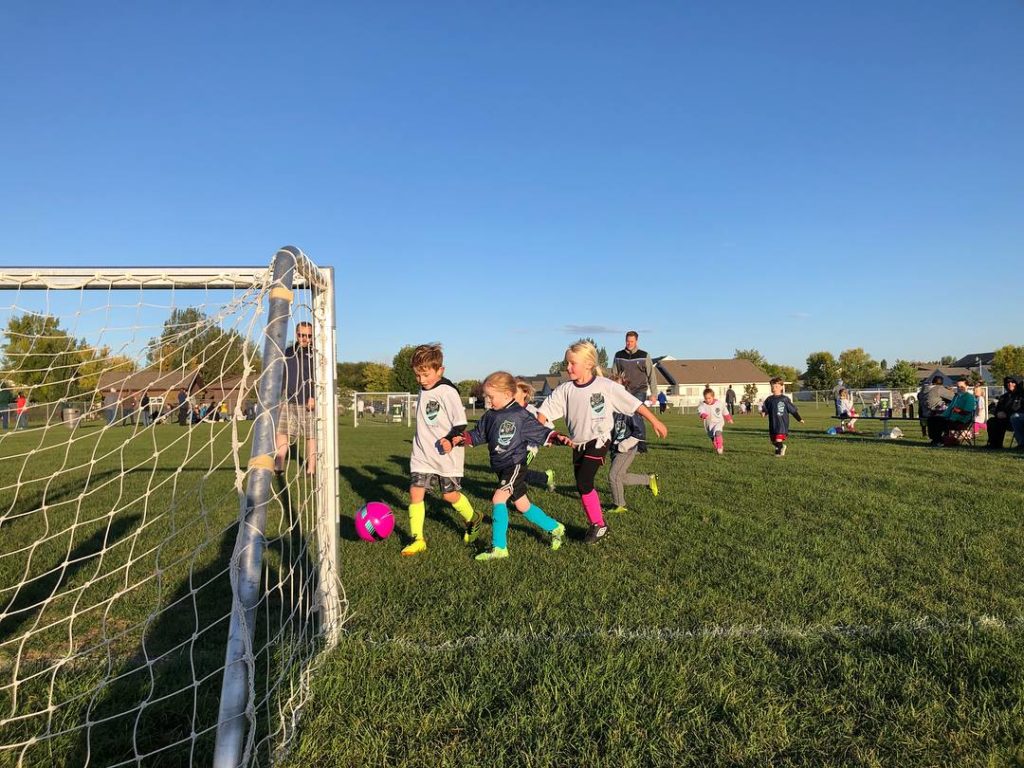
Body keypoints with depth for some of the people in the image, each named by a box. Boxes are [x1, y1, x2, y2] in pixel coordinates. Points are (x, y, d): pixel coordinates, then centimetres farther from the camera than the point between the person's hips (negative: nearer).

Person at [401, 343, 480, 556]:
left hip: (447, 454, -6)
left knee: (449, 494, 5)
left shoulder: (448, 392, -15)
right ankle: (418, 539, 3)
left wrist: (447, 441, -25)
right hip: (422, 454, 6)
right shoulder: (423, 390, 8)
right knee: (415, 491, -5)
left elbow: (460, 424, -15)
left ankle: (473, 519, 34)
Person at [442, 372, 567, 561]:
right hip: (501, 467, 7)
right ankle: (555, 528, 35)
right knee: (522, 505, 15)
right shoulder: (490, 416, 8)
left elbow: (540, 432, -8)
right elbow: (478, 434, 13)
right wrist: (461, 438, -2)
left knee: (498, 498, -20)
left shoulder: (521, 416, -10)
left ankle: (499, 547, -13)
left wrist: (557, 437, -23)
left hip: (515, 465, -7)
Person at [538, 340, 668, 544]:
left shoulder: (606, 386, -11)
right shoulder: (565, 390, -2)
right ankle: (596, 525, 26)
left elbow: (634, 403, -5)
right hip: (578, 444, 5)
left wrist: (655, 422, -2)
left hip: (598, 442, -5)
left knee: (583, 483, -16)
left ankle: (599, 525, 2)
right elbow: (544, 413, -5)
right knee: (583, 487, 9)